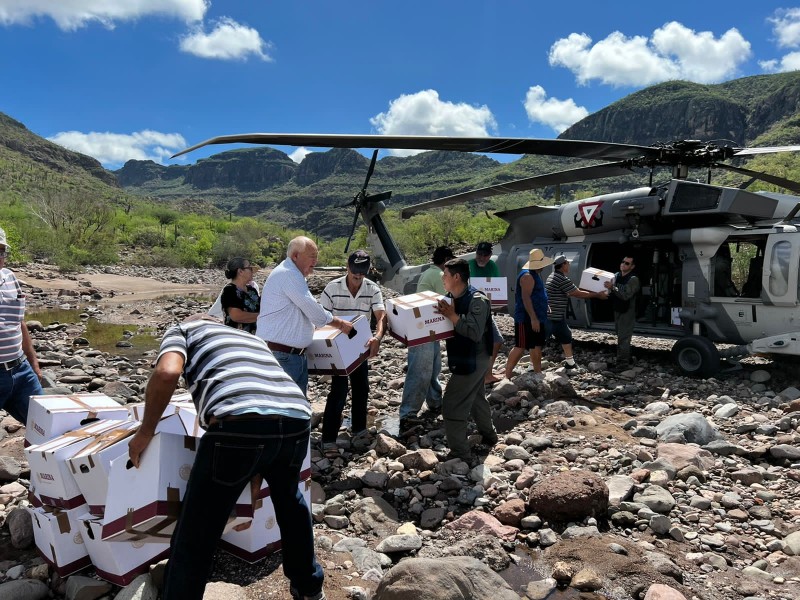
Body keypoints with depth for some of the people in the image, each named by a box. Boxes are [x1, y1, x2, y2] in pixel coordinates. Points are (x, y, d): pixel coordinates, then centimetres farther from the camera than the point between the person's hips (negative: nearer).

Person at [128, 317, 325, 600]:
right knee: (289, 498, 36)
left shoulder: (181, 330, 25)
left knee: (194, 540, 11)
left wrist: (145, 432, 15)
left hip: (240, 424, -6)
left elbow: (167, 373, 3)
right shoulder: (250, 337, 40)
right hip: (297, 421, 6)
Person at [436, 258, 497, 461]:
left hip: (472, 360, -10)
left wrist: (452, 315, -32)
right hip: (464, 358, 10)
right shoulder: (451, 298, 4)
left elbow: (475, 333, -32)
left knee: (452, 404, -8)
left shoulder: (477, 301, -22)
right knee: (476, 398, 25)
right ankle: (488, 435, 45)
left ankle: (460, 454, 1)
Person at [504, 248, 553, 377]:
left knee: (537, 346, 13)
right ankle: (507, 375, -5)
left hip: (536, 319, 10)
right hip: (527, 319, -10)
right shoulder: (528, 276, -16)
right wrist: (533, 318, -27)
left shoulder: (535, 275, 17)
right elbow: (525, 298, -23)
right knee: (521, 347, -8)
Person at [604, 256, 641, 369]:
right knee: (621, 337, 15)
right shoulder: (616, 276, 9)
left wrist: (612, 287, -31)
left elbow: (626, 296, -24)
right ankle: (626, 359, 26)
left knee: (623, 339, -9)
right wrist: (608, 289, -7)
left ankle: (622, 363, -6)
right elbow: (611, 293, 14)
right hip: (617, 311, 8)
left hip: (627, 313, -8)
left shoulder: (633, 279, -13)